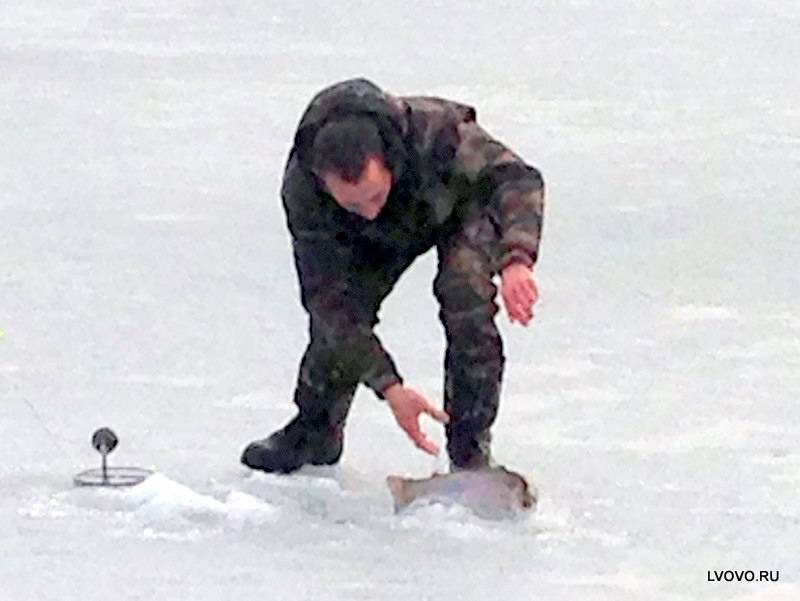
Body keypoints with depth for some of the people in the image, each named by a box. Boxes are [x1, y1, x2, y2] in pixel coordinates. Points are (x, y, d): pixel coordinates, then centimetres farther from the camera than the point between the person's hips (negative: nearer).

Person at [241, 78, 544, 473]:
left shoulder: (432, 130, -46)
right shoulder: (302, 193, -37)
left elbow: (514, 177, -36)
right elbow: (329, 298, -32)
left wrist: (515, 260, -55)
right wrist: (389, 387, -39)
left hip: (459, 205, -2)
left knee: (465, 294, -27)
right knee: (335, 314, -12)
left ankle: (470, 450, -16)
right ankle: (314, 432, 17)